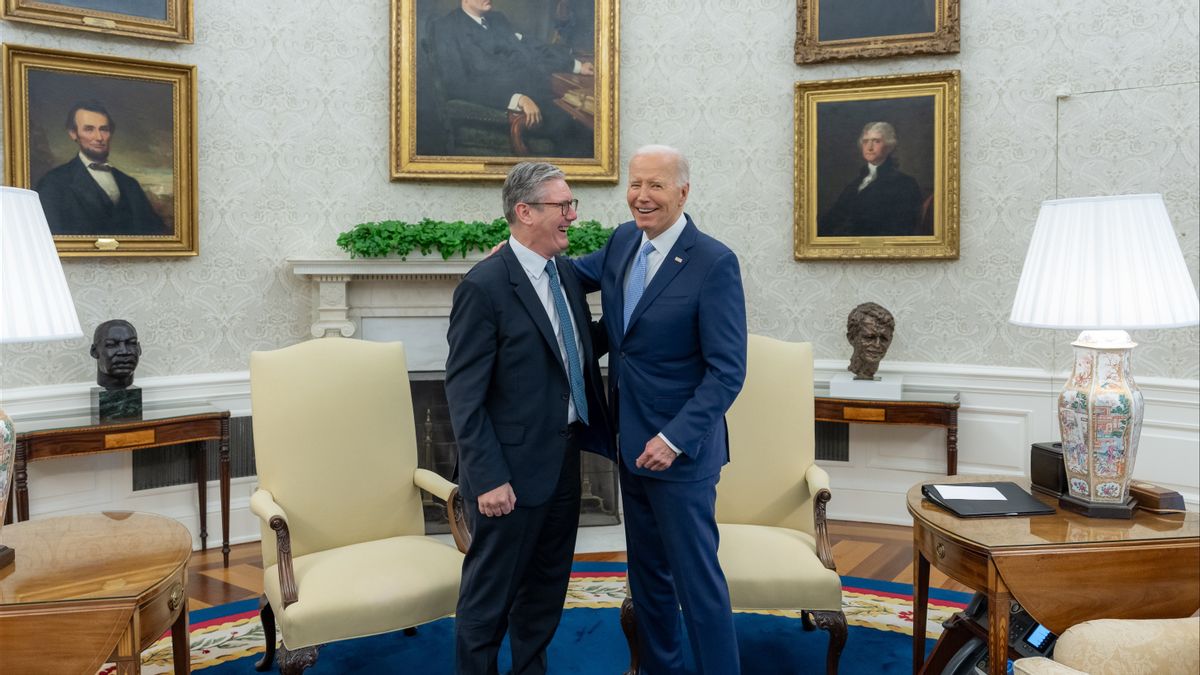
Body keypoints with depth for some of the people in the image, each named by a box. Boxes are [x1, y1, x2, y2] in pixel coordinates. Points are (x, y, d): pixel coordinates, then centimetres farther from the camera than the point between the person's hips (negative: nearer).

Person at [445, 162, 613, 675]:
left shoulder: (565, 272, 6)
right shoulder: (484, 286, -17)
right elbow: (464, 395, -17)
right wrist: (487, 478, -19)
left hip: (563, 460, 8)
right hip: (513, 469, -8)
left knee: (546, 591, 21)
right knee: (489, 595, 9)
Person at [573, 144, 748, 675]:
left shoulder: (714, 263, -17)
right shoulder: (623, 241, 3)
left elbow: (727, 371, -18)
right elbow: (581, 273, 22)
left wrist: (675, 439, -23)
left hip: (679, 450, -7)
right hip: (632, 444, 7)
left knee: (696, 578, 3)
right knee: (647, 573, 19)